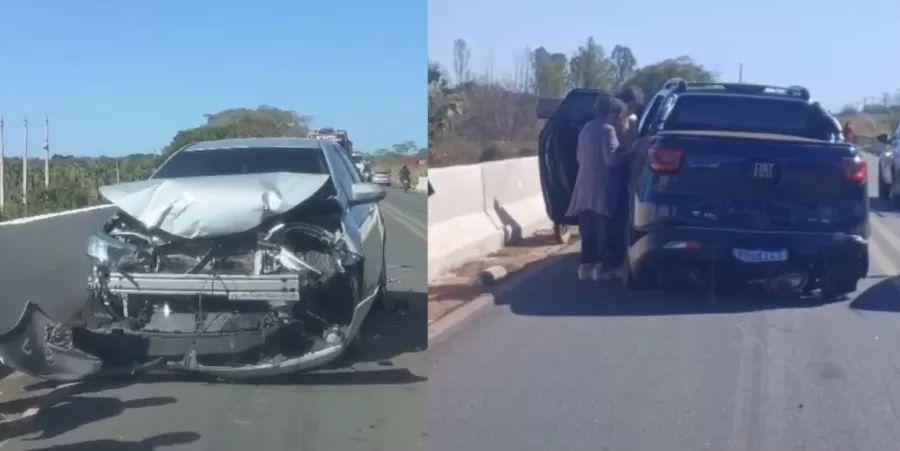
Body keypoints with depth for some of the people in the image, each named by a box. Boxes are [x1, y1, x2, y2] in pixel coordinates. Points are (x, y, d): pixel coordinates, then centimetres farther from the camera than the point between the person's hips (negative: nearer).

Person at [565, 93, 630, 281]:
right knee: (602, 228, -2)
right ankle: (600, 266, -1)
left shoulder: (586, 128, 14)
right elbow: (612, 159, -19)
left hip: (584, 185, 8)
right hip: (601, 186, -8)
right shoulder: (607, 130, -12)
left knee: (588, 228, 11)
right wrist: (626, 154, -4)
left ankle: (586, 265, 12)